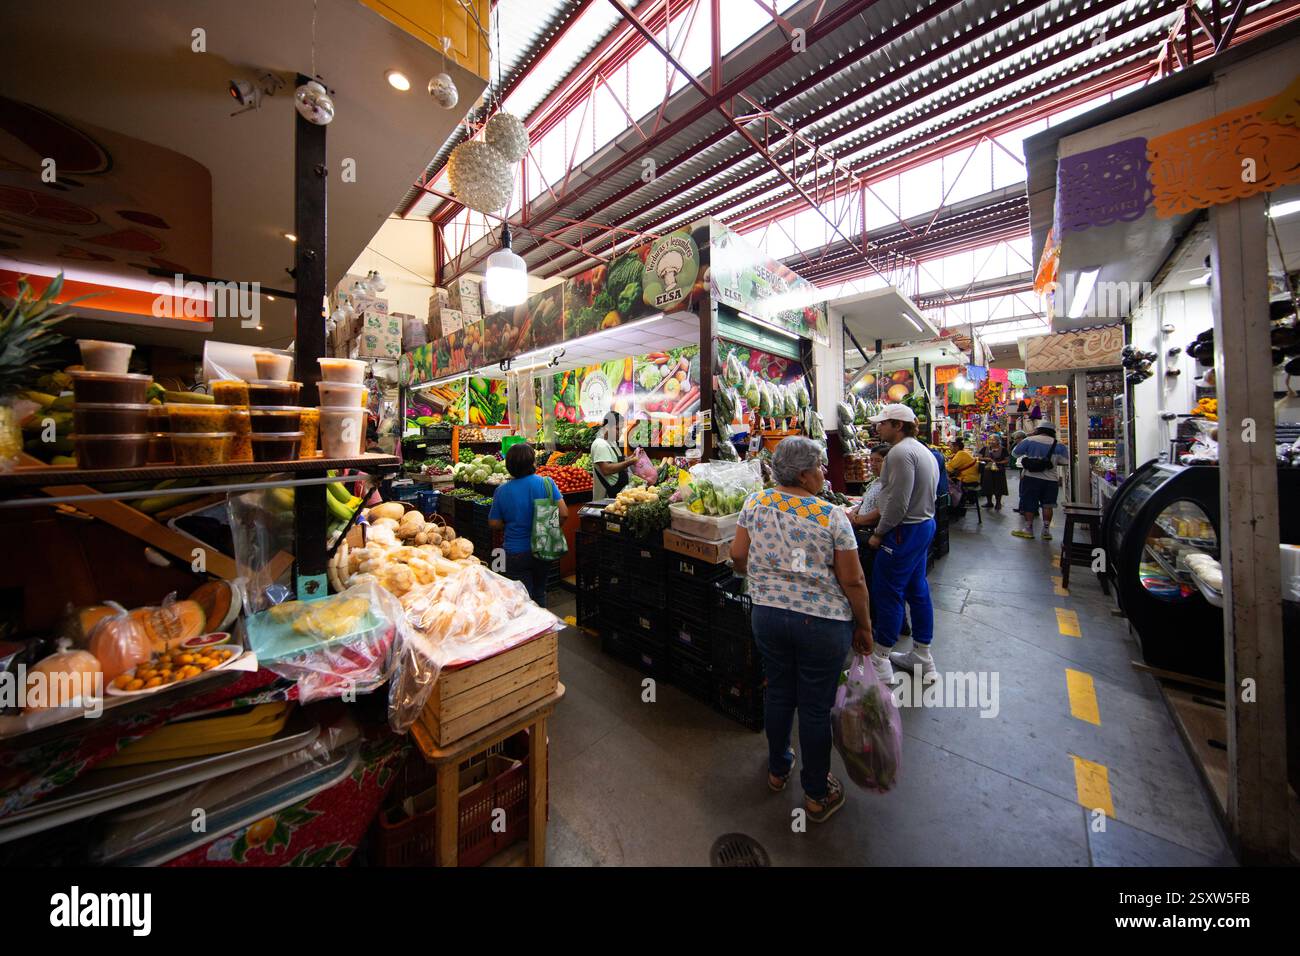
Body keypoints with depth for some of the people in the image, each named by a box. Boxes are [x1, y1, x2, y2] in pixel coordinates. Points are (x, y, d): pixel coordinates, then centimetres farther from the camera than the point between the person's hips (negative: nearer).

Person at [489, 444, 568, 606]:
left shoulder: (501, 491, -10)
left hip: (516, 553, -1)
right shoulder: (546, 483, -13)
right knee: (539, 593, 23)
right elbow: (563, 514, -14)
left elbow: (494, 524, -3)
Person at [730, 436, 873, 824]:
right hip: (823, 622, -3)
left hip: (767, 614, 4)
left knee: (778, 693, 23)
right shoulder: (832, 516, -16)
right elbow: (853, 581, -12)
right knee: (816, 707, 15)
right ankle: (817, 794, 37)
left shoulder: (755, 503, -7)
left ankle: (778, 768, 46)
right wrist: (864, 627, 4)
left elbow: (737, 555, -2)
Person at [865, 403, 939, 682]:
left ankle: (880, 662, 8)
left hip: (906, 531, -10)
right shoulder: (922, 450, 15)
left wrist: (879, 533, -11)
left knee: (887, 591, -2)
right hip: (925, 524, 11)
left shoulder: (900, 452, -18)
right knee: (917, 590, 16)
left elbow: (898, 503, -24)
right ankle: (922, 658, 28)